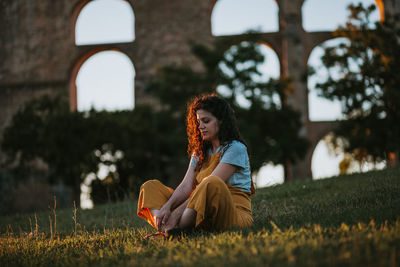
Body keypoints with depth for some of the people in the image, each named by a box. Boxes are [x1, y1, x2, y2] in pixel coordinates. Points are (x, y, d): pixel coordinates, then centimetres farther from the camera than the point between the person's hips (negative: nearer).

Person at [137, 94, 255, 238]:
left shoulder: (236, 149, -5)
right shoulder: (200, 152, 18)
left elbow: (211, 183, -15)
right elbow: (186, 185, 4)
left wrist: (177, 212, -22)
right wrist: (167, 207, -16)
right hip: (199, 217, 7)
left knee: (212, 184, -38)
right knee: (150, 186, 2)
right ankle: (163, 228, -30)